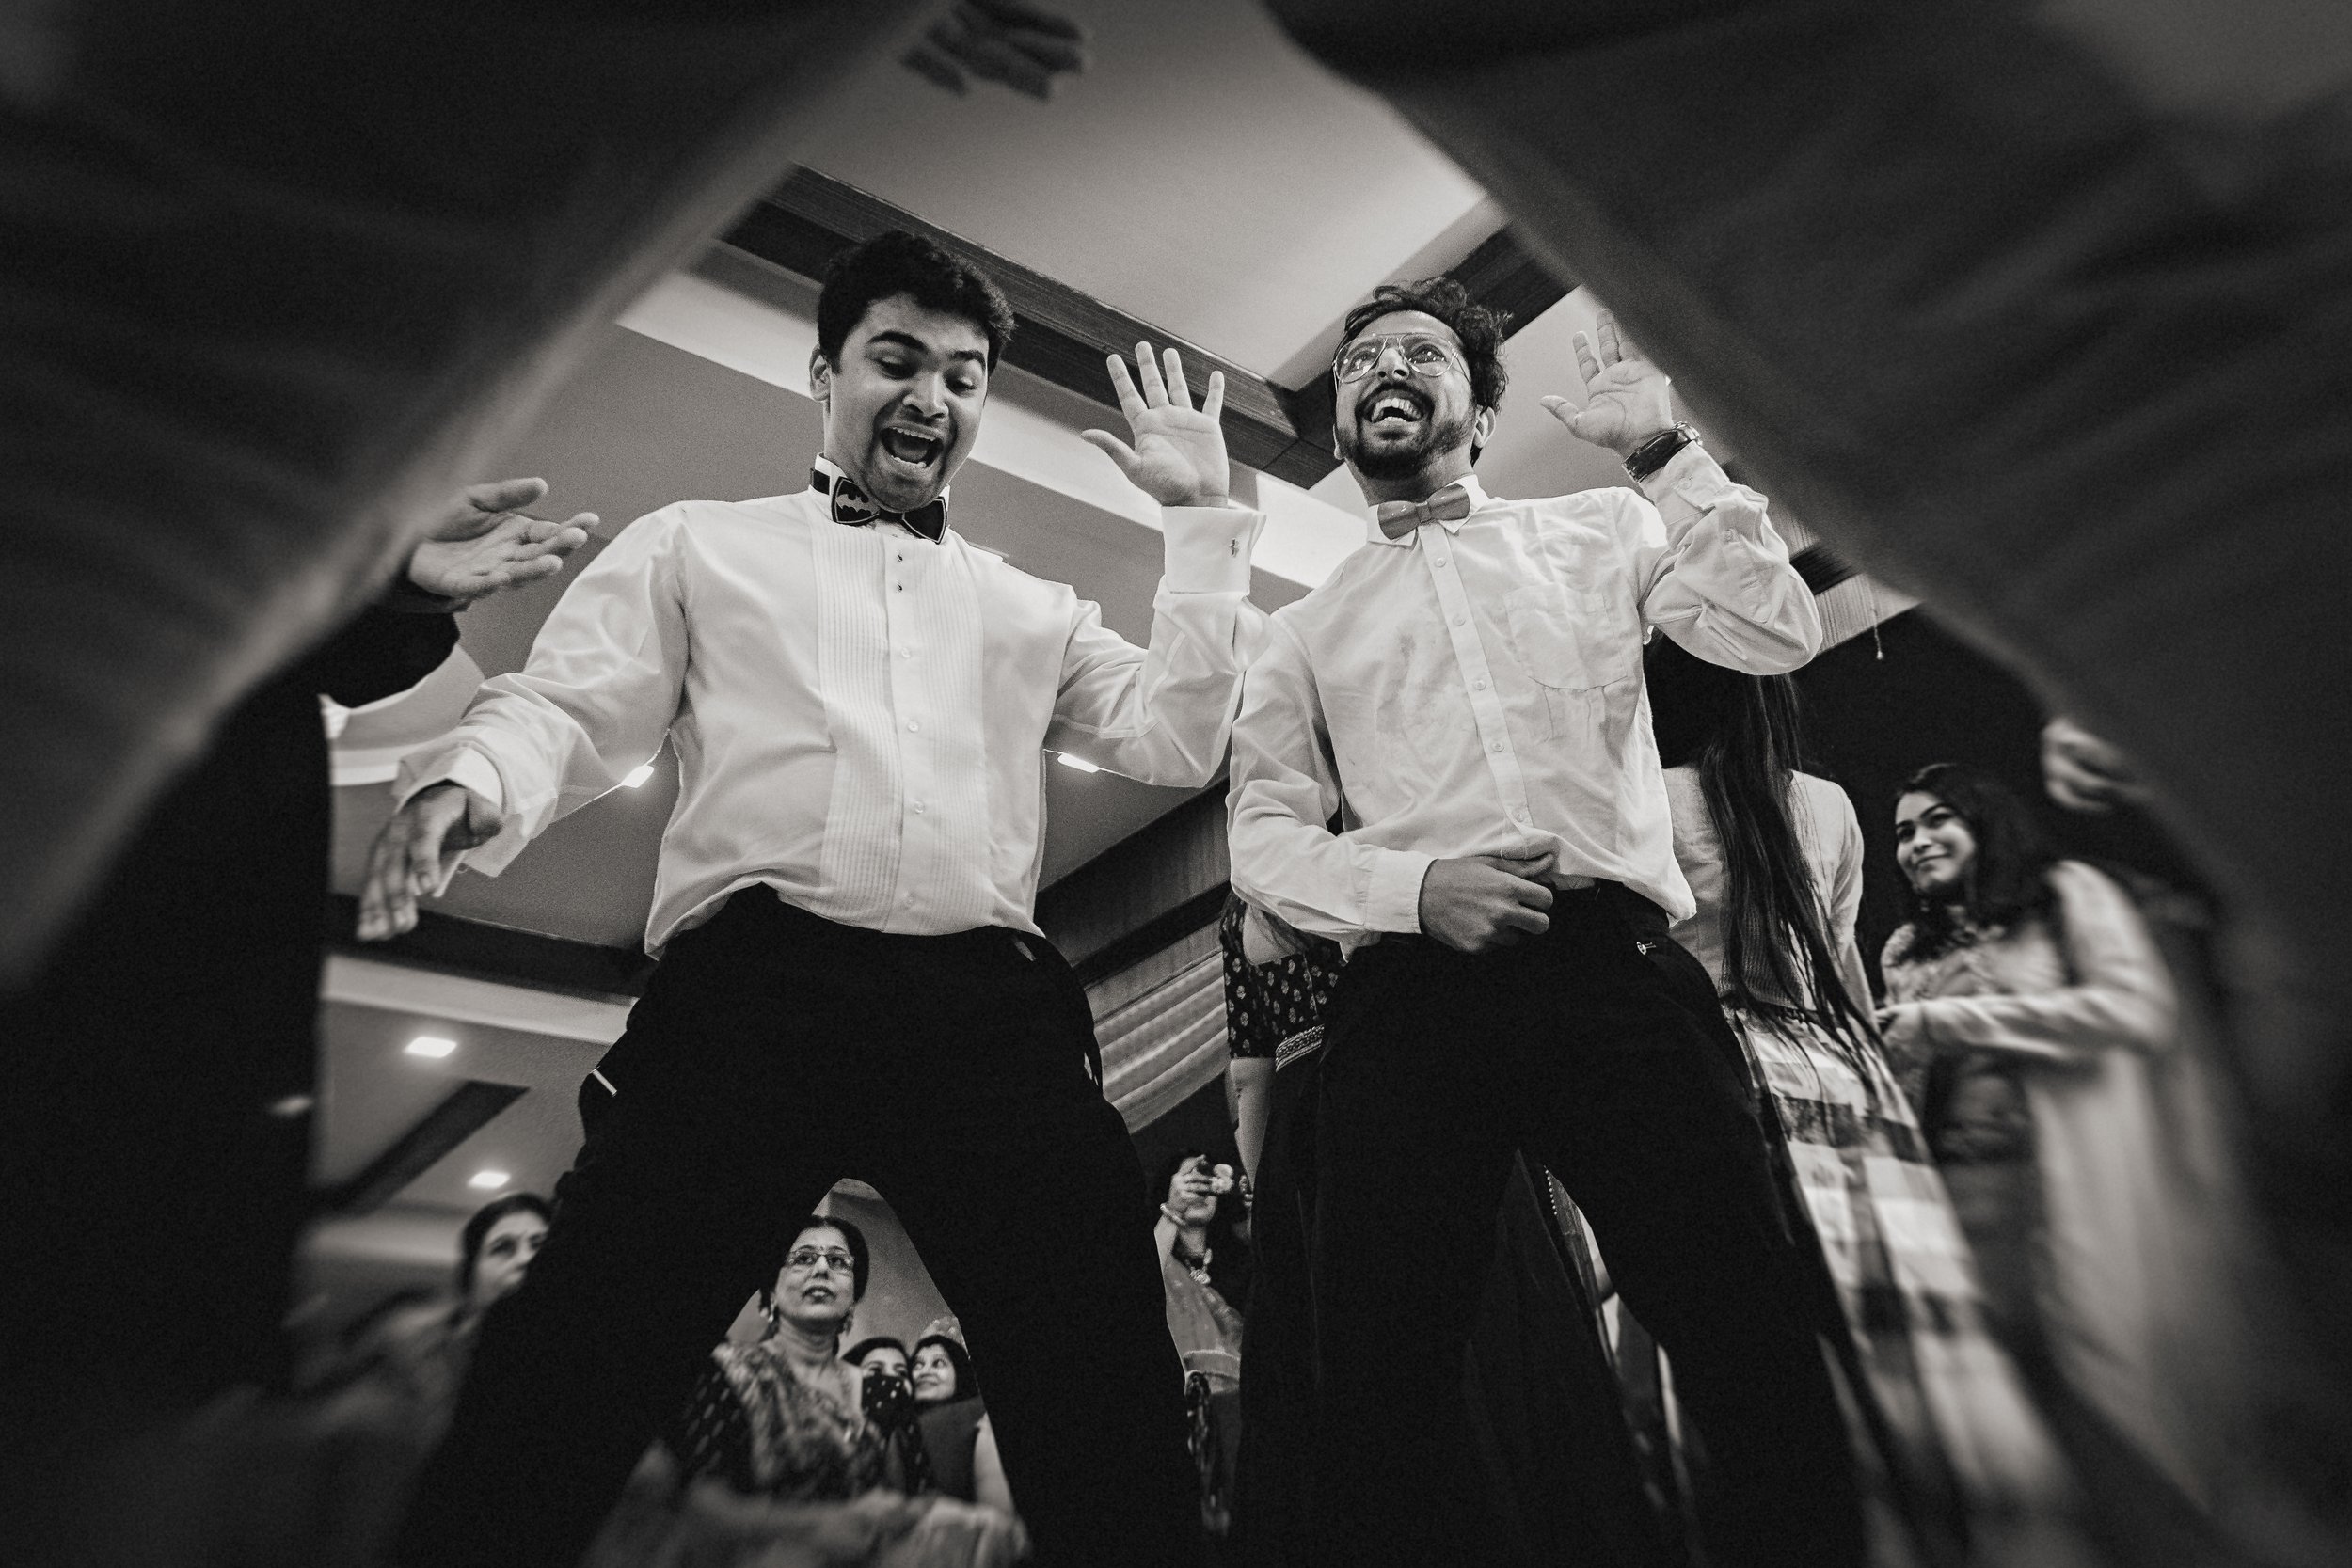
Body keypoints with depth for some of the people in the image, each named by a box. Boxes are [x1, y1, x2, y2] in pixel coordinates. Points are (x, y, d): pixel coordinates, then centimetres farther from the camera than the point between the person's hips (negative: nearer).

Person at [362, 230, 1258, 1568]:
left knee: (1114, 1417, -4)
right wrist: (472, 777, -13)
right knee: (568, 1391, -8)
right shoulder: (701, 546, 22)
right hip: (755, 988, -1)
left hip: (995, 1011, 2)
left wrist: (1203, 520, 16)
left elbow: (1179, 739, 16)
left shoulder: (1034, 607, 27)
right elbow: (573, 712, 11)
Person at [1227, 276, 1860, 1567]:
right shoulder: (1305, 629, 21)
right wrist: (1416, 888, -9)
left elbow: (1777, 633, 6)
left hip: (1614, 964, 0)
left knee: (1755, 1340, -9)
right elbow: (1262, 836, 9)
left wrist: (1659, 446, 1)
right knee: (1382, 1380, -2)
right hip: (1407, 994, 1)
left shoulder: (1598, 532, 21)